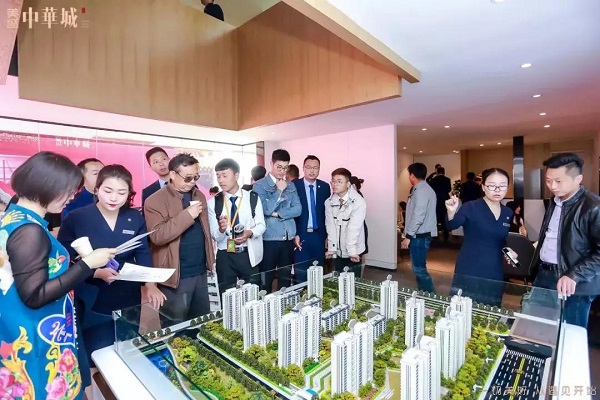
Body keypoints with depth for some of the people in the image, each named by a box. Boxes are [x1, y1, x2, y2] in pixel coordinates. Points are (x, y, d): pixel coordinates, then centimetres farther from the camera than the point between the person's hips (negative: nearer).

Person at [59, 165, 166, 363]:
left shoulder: (135, 218, -1)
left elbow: (143, 254, 1)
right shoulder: (75, 219, -10)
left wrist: (150, 284, -12)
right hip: (92, 304, -3)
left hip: (129, 303, 3)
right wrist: (96, 272, -26)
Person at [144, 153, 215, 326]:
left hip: (200, 272, 6)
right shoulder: (155, 201, -11)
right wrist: (188, 215, -25)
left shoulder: (199, 196, 9)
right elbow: (157, 236, -21)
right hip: (176, 276, -6)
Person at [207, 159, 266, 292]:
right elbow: (214, 236, -3)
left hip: (249, 255, 0)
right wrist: (221, 229, -25)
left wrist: (250, 232, -20)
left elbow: (261, 225, 0)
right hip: (225, 257, 0)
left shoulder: (253, 198, 1)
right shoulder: (213, 203, 0)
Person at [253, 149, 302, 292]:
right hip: (269, 239, -4)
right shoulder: (259, 185, -3)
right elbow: (266, 209, -14)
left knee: (286, 278, 14)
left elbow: (298, 209, 0)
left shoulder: (291, 185, 10)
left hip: (288, 238, 4)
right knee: (266, 280, 4)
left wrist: (278, 214, -11)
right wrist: (279, 190, -9)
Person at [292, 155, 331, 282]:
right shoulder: (294, 185, -4)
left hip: (319, 236, 3)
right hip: (301, 235, -3)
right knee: (301, 273, 4)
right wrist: (294, 234, -9)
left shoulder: (325, 186, 5)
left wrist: (327, 234, 6)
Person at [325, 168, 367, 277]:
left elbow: (353, 228, -20)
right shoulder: (329, 202, -2)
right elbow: (330, 227, -6)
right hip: (337, 251, 4)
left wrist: (352, 251, -23)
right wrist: (331, 248, -12)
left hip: (352, 252, -3)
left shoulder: (359, 202, -16)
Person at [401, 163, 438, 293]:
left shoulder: (420, 191, -17)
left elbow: (418, 217, -24)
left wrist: (408, 236, -19)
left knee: (419, 269, -4)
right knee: (419, 268, 16)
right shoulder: (425, 189, 15)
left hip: (419, 236, -10)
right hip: (421, 235, 10)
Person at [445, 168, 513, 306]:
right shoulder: (471, 207, -10)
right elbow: (451, 226, -28)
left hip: (494, 276, 5)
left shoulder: (508, 213, 8)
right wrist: (451, 212, -47)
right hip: (468, 273, -5)